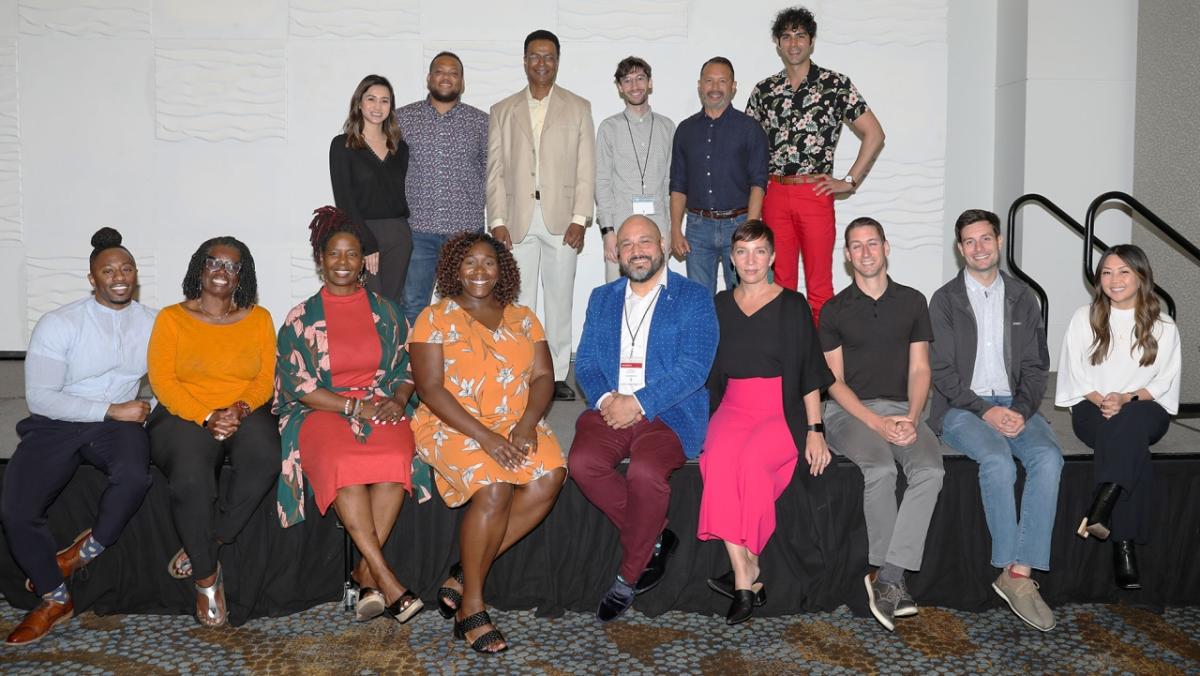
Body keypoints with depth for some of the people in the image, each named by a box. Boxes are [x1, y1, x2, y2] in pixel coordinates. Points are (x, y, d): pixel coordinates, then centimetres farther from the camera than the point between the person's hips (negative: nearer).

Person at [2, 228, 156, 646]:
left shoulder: (152, 323, 5)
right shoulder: (58, 324, -6)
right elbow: (40, 397, -11)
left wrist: (150, 407, -16)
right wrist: (110, 409, -16)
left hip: (117, 423, 1)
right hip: (56, 425, -1)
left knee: (135, 476, -34)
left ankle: (84, 552, -3)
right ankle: (55, 599, 4)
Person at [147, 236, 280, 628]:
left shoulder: (259, 319, 12)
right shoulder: (172, 318, 7)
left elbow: (266, 378, 5)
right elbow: (162, 380, -2)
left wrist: (240, 409, -15)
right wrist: (206, 417, -15)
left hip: (246, 414, 2)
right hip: (184, 415, -1)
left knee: (265, 459, -33)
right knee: (190, 476, -33)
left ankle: (203, 546, -15)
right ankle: (207, 576, -13)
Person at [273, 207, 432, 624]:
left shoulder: (386, 312, 15)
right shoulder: (302, 318, 8)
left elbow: (407, 367, 14)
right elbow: (297, 386, 0)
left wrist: (398, 399, -9)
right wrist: (354, 405, -12)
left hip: (382, 407, 2)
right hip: (321, 412, -2)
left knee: (395, 458, -33)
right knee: (342, 463, -36)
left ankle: (366, 571, -26)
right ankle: (385, 578, -34)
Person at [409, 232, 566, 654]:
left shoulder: (522, 319, 15)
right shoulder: (435, 318, 2)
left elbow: (543, 376, 7)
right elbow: (430, 389, -7)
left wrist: (527, 423, -14)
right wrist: (484, 436, -18)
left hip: (517, 425, 4)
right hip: (453, 426, -4)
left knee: (550, 475, -26)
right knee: (495, 487, -31)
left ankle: (466, 575, -14)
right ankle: (471, 605, -14)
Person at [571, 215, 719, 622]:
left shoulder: (693, 298, 4)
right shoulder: (601, 298, 20)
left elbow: (694, 368, -7)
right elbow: (585, 362, 13)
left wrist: (638, 403, -17)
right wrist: (605, 398, -9)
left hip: (670, 412, -4)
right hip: (611, 408, 4)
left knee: (645, 471, -33)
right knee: (582, 462, -26)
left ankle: (629, 576, -10)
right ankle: (654, 538, -5)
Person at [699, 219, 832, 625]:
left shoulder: (792, 305, 5)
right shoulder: (721, 306, 14)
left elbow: (809, 372, 2)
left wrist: (815, 430, -5)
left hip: (782, 412, -2)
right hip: (732, 409, 3)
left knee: (751, 460, -33)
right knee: (718, 459, -31)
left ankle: (743, 572, -19)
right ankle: (747, 578, -29)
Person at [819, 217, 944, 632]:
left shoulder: (912, 301, 15)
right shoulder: (834, 310, 8)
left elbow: (919, 369, 10)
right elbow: (834, 380, 2)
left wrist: (912, 418, -9)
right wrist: (877, 423, -13)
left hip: (901, 410, 2)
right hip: (850, 411, -2)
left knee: (930, 470, -29)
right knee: (880, 470, -33)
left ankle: (885, 578, -29)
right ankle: (893, 581, -20)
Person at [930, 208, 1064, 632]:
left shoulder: (1022, 298, 15)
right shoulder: (944, 301, 5)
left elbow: (1036, 366, 11)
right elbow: (942, 371, -2)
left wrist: (1021, 410, -7)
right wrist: (985, 410, -15)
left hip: (1014, 405, 3)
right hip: (961, 408, -3)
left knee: (1048, 458, -27)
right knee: (998, 460, -32)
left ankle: (1021, 571, -27)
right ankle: (1012, 571, -23)